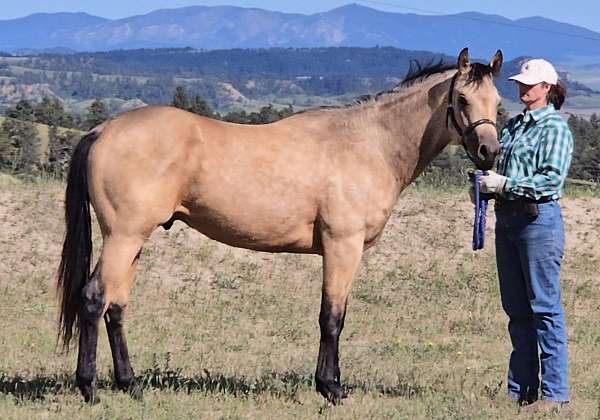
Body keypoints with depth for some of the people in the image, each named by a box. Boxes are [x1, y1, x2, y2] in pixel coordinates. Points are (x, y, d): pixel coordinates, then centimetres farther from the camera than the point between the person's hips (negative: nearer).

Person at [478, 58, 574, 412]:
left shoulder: (555, 128, -7)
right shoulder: (514, 125, 17)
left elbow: (551, 179, -17)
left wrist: (505, 184, -20)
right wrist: (486, 183, 5)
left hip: (539, 220, -8)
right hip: (507, 219, 8)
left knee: (545, 308, -6)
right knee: (516, 310, 11)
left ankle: (555, 394, -2)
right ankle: (521, 390, 17)